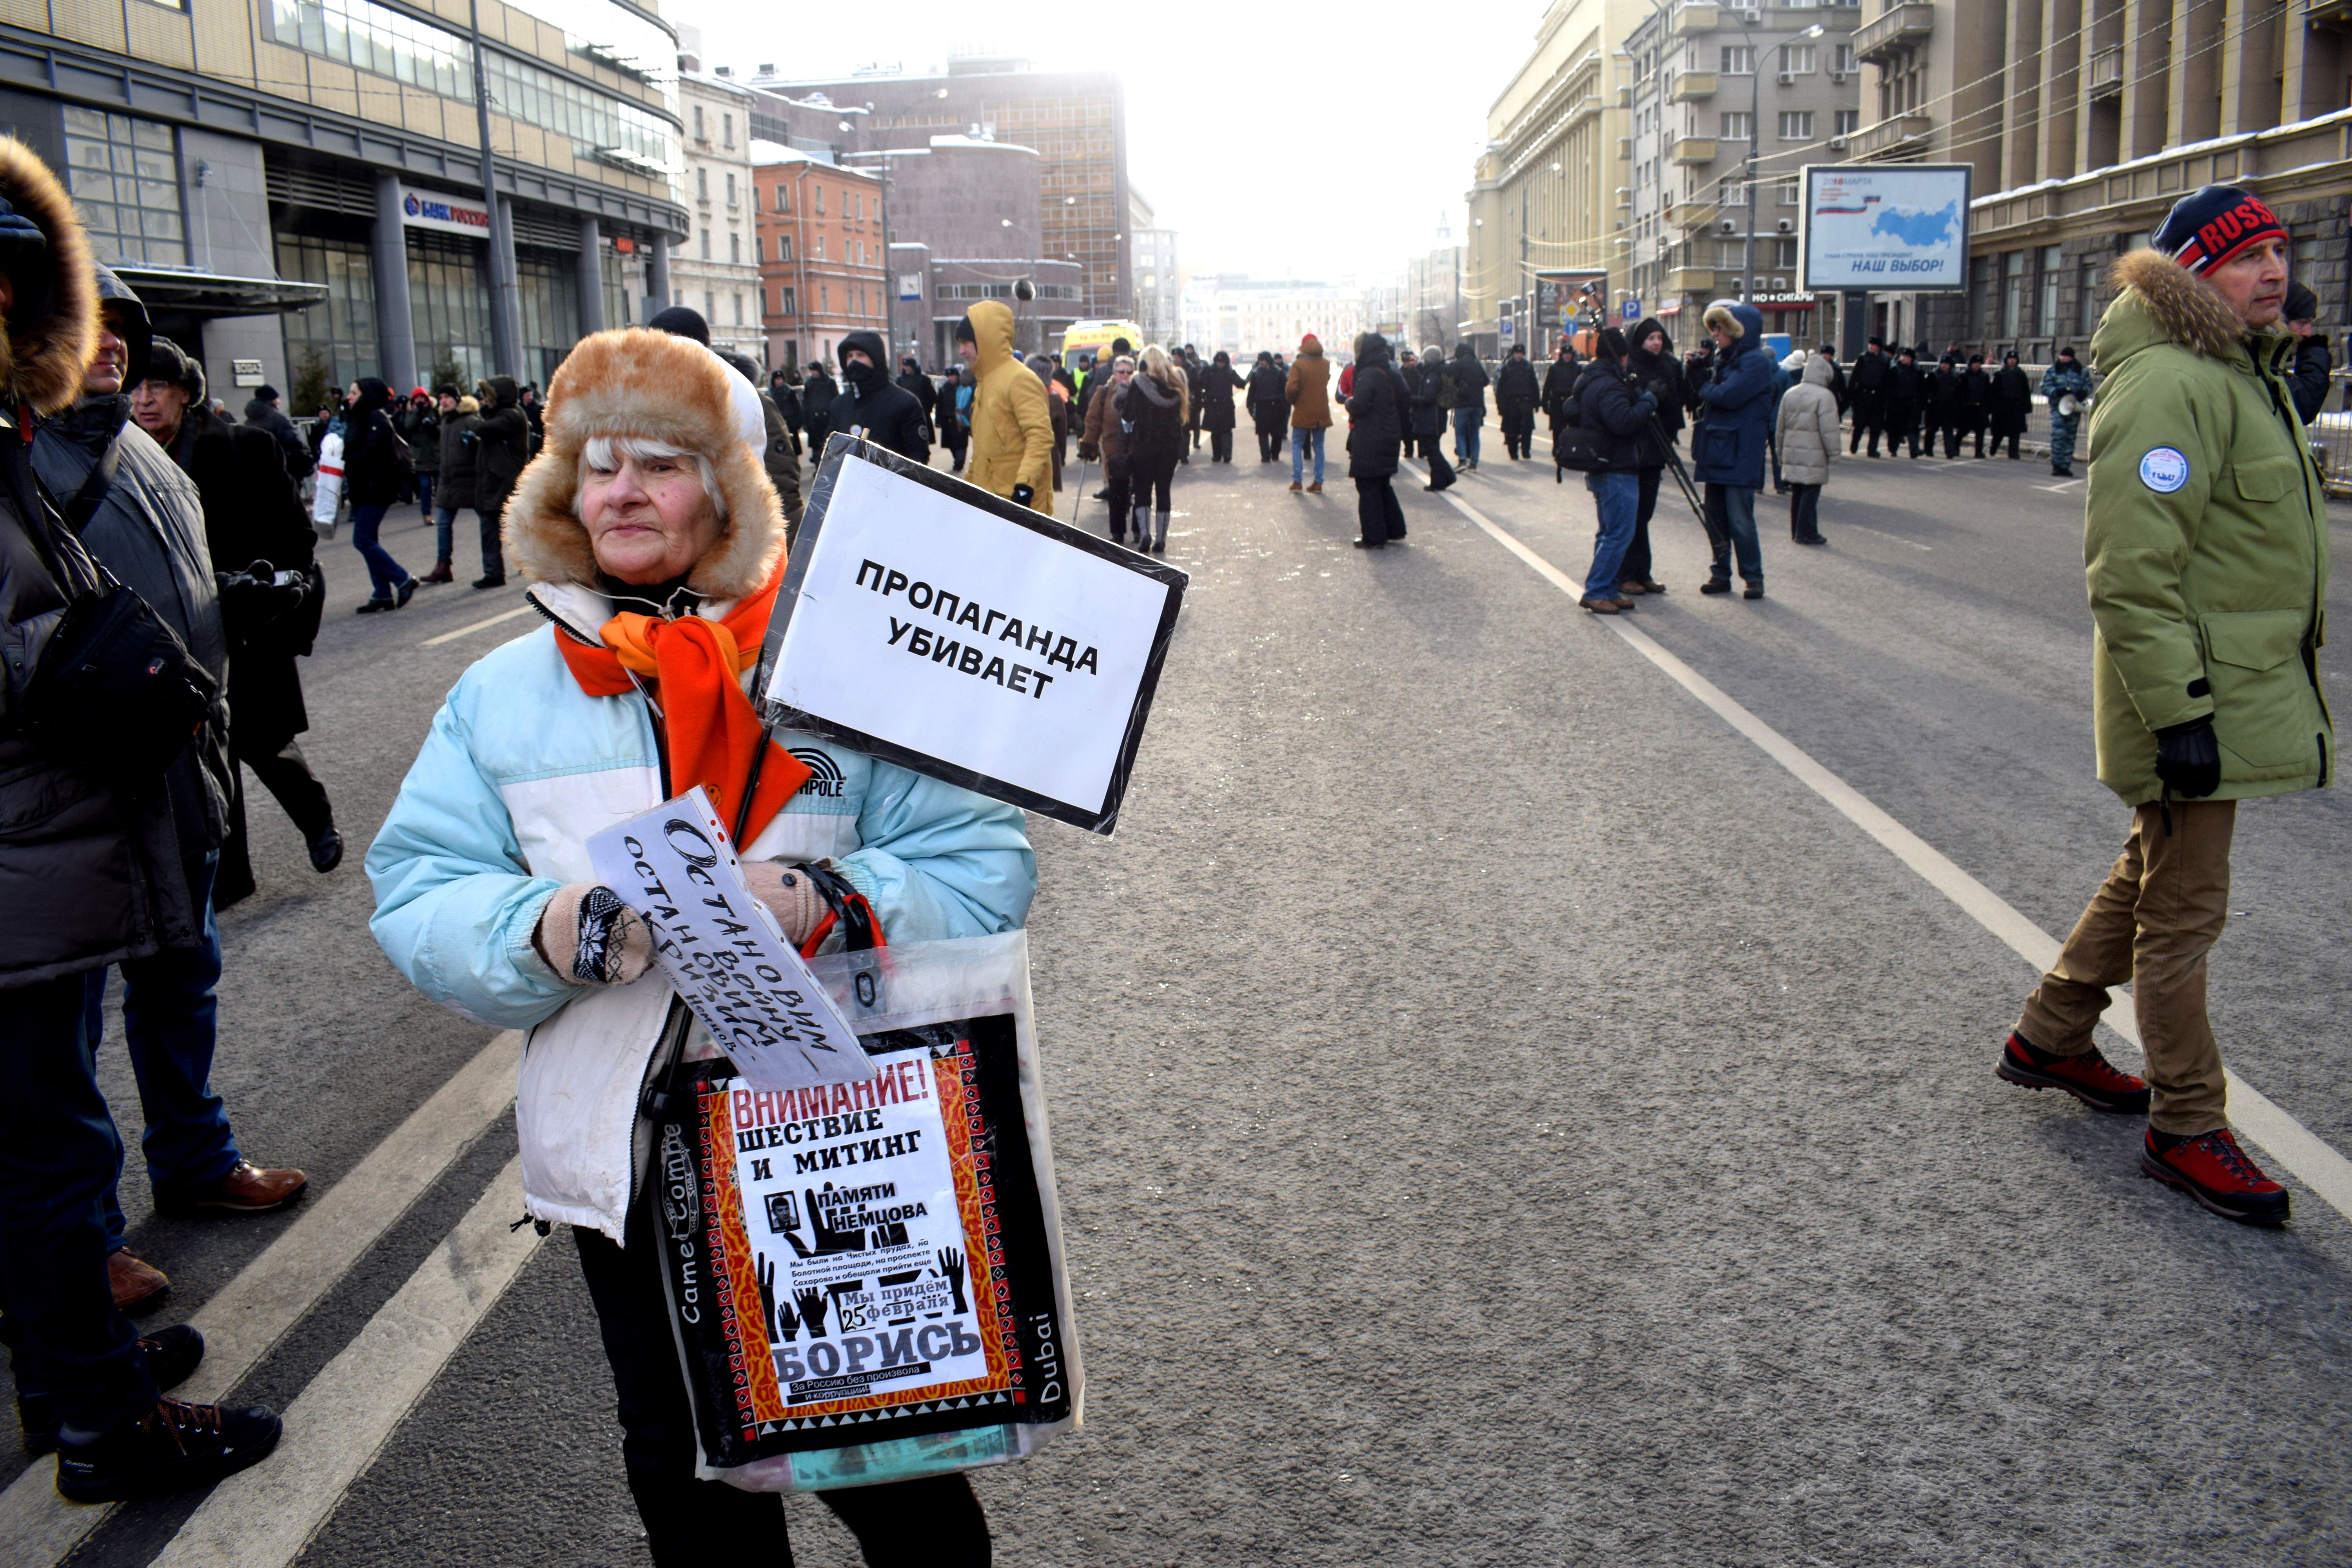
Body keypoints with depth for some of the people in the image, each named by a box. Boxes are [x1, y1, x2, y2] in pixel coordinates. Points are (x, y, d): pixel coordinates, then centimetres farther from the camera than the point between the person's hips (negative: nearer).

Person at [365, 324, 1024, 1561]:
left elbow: (980, 867, -8)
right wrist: (542, 930, -19)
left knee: (888, 1469, 12)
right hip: (626, 1164, 3)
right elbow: (417, 897, 2)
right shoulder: (504, 692, 6)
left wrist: (826, 904, -25)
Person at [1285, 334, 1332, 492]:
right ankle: (1318, 482, 7)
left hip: (1303, 412, -4)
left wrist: (1292, 401, -3)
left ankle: (1297, 481, 3)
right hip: (1322, 413, 4)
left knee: (1297, 445, 9)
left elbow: (1291, 387, -20)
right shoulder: (1327, 365, 3)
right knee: (1319, 446, 10)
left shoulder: (1298, 364, -14)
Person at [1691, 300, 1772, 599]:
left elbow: (1728, 396, -21)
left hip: (1740, 453, -8)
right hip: (1717, 450, 8)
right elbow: (1707, 392, 18)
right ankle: (1721, 574, 17)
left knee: (1739, 518, -7)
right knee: (1715, 515, 9)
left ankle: (1754, 577, 2)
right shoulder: (1725, 359, 17)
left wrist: (1704, 388, -6)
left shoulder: (1756, 362, -11)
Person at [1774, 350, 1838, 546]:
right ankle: (1807, 533, -1)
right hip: (1813, 456, -6)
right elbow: (1829, 430, -14)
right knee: (1811, 493, -2)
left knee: (1796, 493, 14)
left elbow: (1781, 427, 16)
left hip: (1792, 453, 6)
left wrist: (1781, 453, 23)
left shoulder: (1789, 394, 10)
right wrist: (1833, 454, -5)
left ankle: (1796, 531, 20)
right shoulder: (1825, 396, -11)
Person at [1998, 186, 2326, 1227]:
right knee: (2184, 912, 0)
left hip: (2246, 686, 10)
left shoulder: (2244, 372, 14)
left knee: (2152, 876, 21)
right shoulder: (2168, 385, -19)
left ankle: (2050, 1039, 36)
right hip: (2195, 697, -10)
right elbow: (2131, 573, -25)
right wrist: (2177, 712, -27)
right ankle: (2186, 1131, 12)